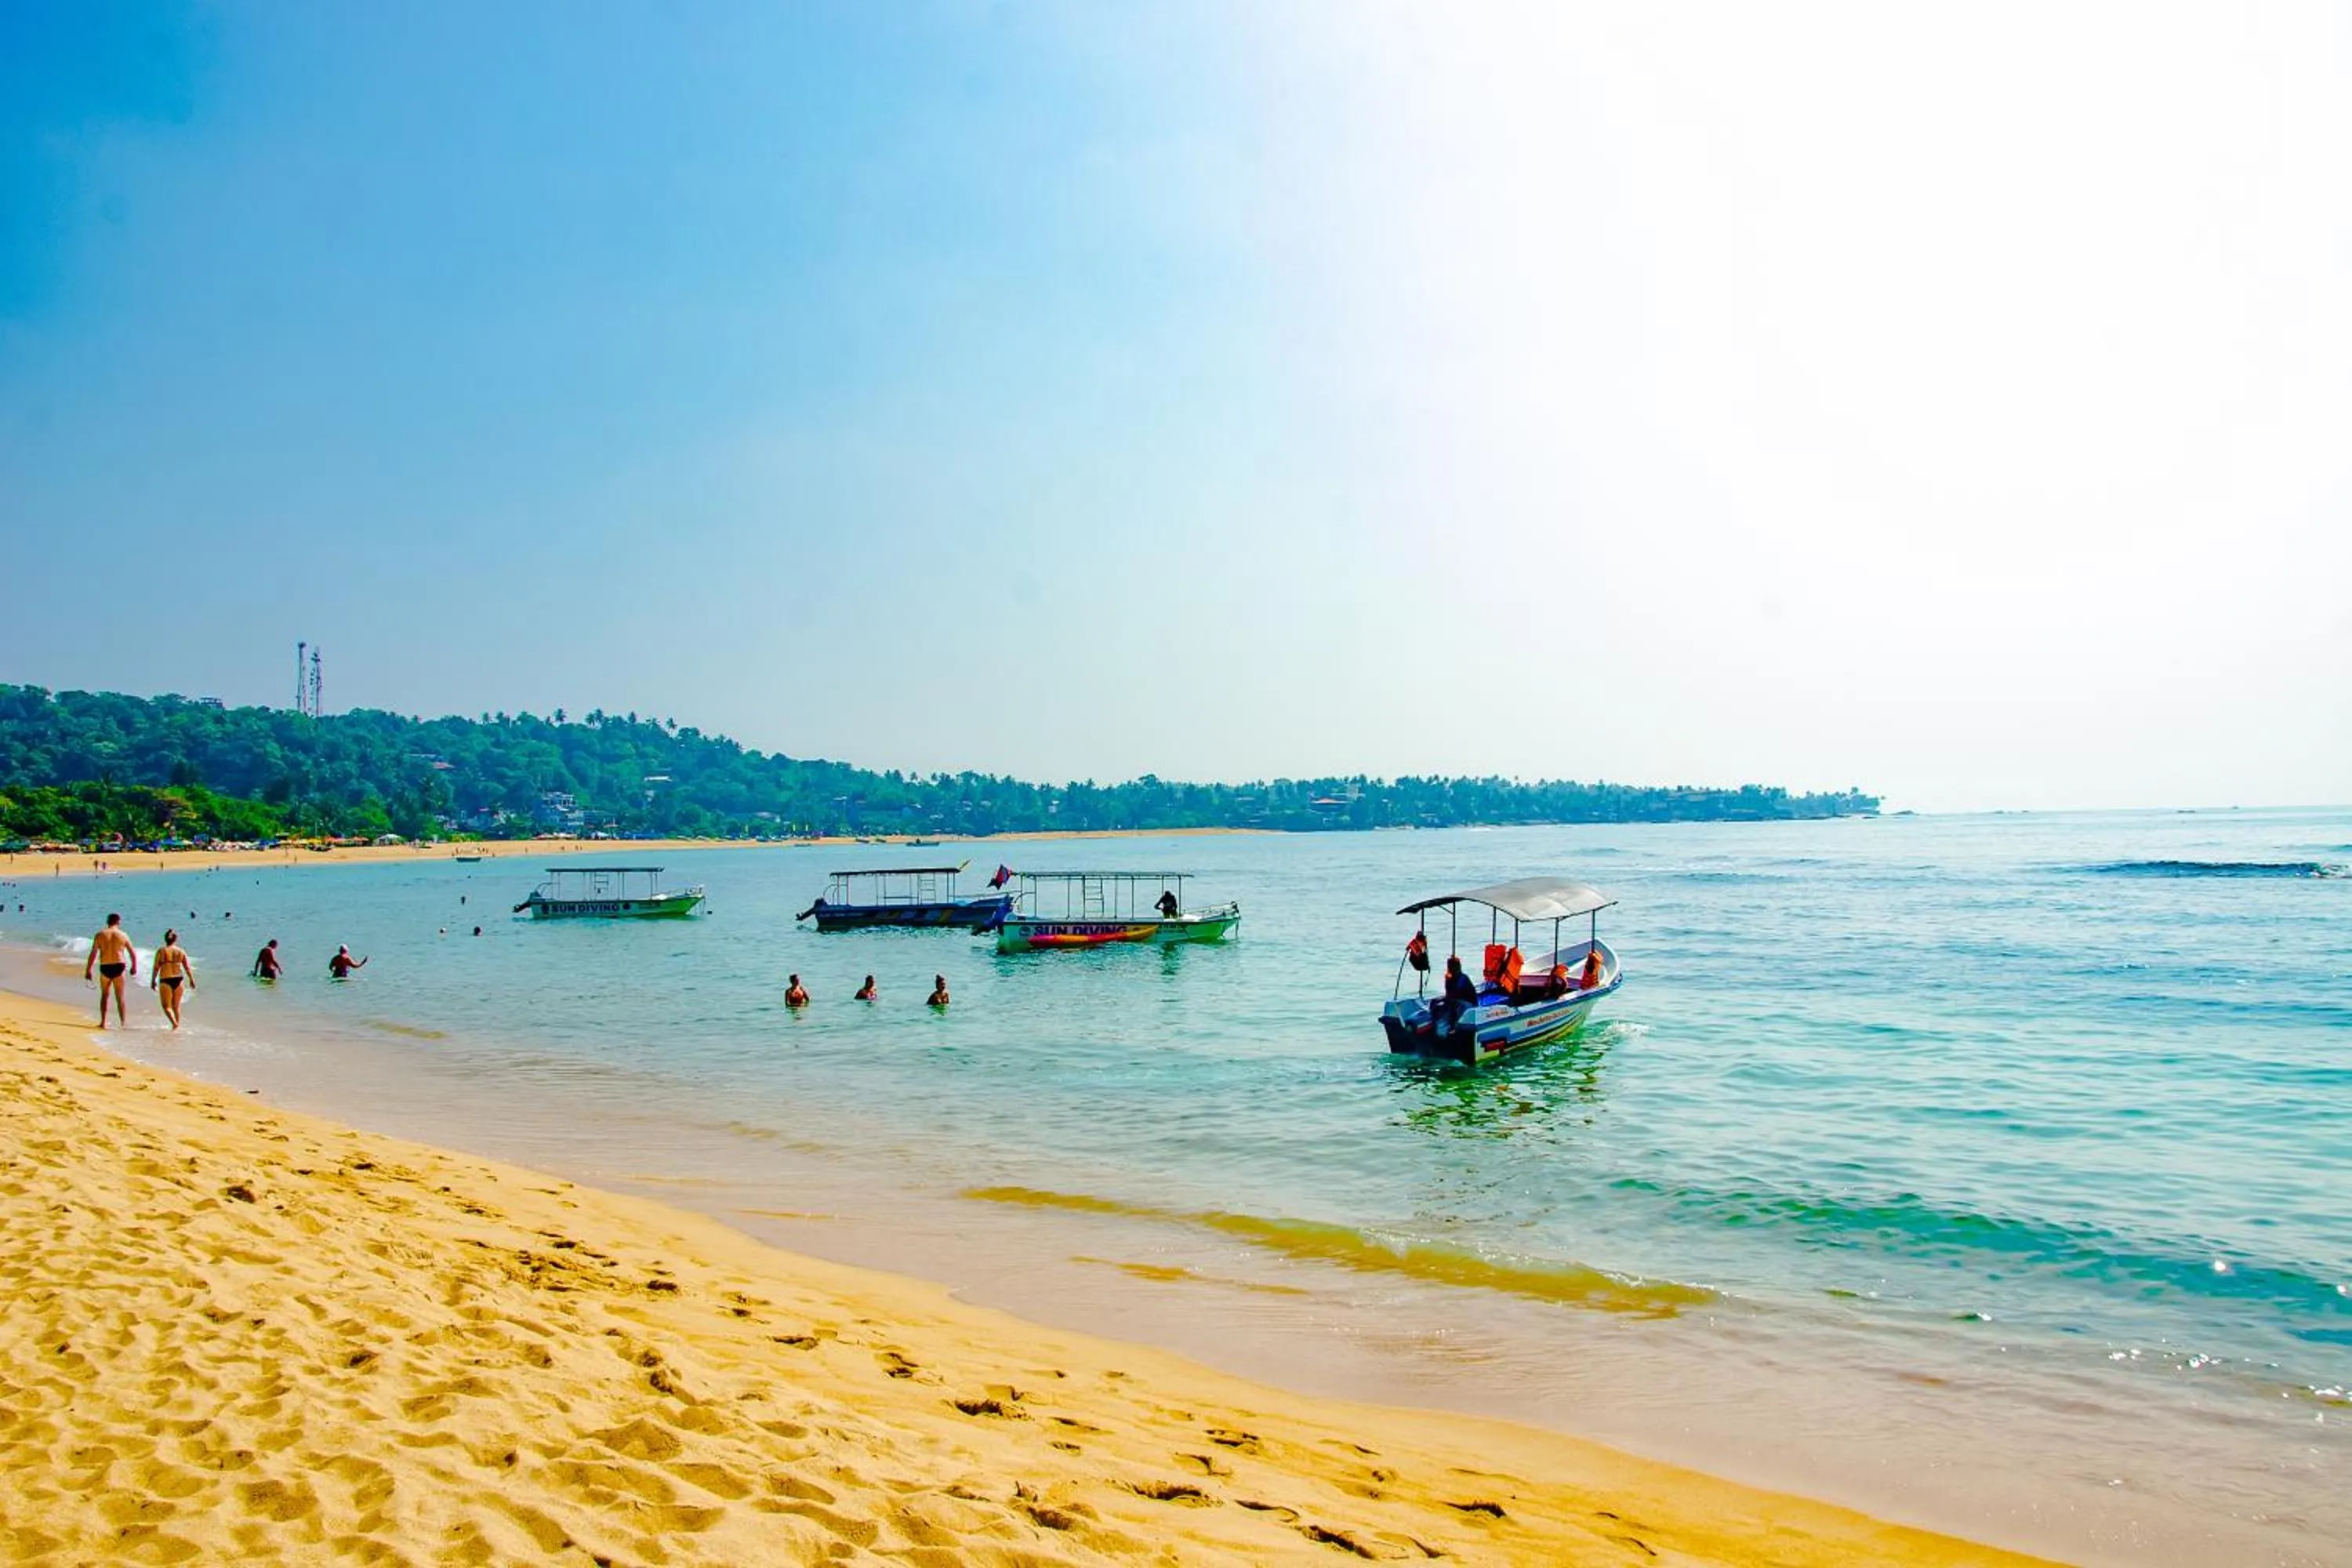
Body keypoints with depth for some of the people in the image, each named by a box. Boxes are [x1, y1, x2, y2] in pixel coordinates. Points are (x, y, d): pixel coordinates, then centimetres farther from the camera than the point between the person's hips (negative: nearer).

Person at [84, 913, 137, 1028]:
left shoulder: (100, 935, 0)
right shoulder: (123, 935, 1)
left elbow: (93, 954, -4)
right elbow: (133, 953, 6)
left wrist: (88, 970, 1)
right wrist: (134, 967, 20)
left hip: (105, 967, 1)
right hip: (119, 967, -1)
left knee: (104, 995, 18)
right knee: (120, 997, 4)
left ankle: (103, 1022, 18)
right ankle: (124, 1023, -4)